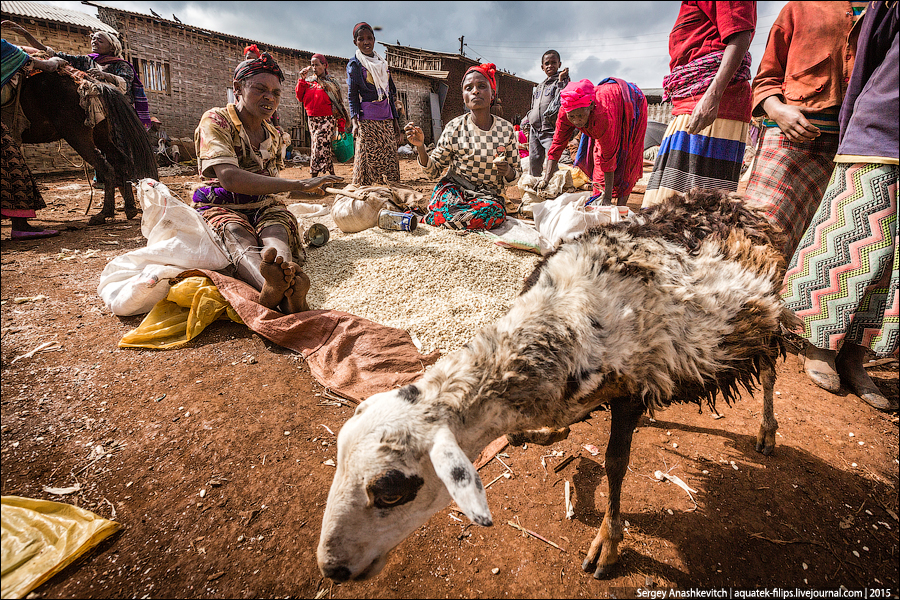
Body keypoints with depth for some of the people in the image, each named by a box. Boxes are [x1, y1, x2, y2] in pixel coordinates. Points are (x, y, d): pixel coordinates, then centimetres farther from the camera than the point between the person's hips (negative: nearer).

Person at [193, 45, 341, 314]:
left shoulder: (274, 136, 13)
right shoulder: (216, 121, -8)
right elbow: (229, 178, -27)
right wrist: (299, 185, -33)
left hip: (263, 206, 5)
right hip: (221, 207, -4)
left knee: (276, 232, -31)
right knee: (239, 239, -37)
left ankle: (284, 284, -65)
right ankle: (282, 292, -71)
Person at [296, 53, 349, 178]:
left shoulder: (331, 83, 4)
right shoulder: (308, 81, 13)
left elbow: (338, 104, 0)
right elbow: (300, 97, 6)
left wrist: (341, 125, -7)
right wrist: (302, 79, -1)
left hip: (328, 119, -4)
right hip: (312, 119, 5)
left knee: (320, 145, -14)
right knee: (325, 148, 9)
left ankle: (314, 175, -13)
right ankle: (332, 173, 19)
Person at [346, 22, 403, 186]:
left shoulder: (381, 63, 18)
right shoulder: (354, 64, 3)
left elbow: (391, 93, 18)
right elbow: (352, 95, -2)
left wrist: (396, 121, 13)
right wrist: (354, 120, -16)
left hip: (387, 119, 5)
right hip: (367, 119, -5)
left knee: (390, 160, 2)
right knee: (368, 159, -10)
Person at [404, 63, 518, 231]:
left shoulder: (506, 130, 2)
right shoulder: (454, 128, -2)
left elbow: (513, 177, 8)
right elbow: (433, 170, 2)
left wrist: (508, 171, -16)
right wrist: (420, 147, -17)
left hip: (488, 196, 3)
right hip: (453, 189, -3)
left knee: (496, 211, -34)